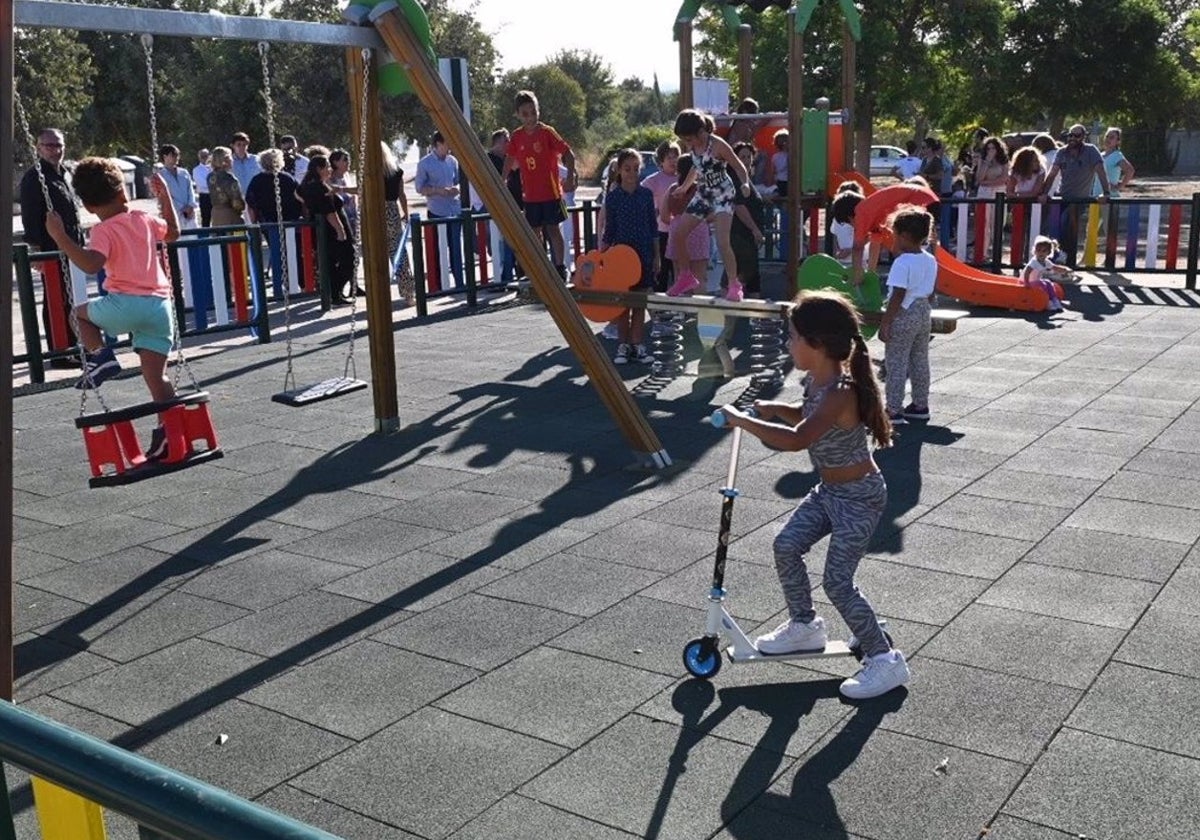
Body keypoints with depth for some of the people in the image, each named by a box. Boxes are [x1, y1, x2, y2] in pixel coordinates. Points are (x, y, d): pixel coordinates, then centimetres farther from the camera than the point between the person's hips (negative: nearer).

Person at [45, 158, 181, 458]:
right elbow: (173, 232, 34)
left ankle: (99, 356, 5)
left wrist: (60, 237, -17)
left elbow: (92, 264, -21)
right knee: (156, 376, 8)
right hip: (160, 305, 5)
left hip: (126, 304, -5)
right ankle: (170, 431, 0)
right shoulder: (143, 219, 13)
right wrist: (164, 195, 38)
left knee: (81, 312, 26)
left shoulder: (103, 231, -2)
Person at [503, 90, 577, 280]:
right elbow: (510, 159, 17)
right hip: (530, 194, 4)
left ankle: (560, 268, 7)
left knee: (553, 229, -2)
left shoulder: (547, 132, -10)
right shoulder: (517, 137, 2)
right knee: (534, 231, 9)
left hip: (551, 191, -4)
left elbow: (568, 153, -10)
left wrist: (570, 177, -20)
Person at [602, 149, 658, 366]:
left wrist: (656, 256, 5)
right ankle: (623, 345, 11)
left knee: (640, 303, 6)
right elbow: (609, 230, 2)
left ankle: (637, 345, 13)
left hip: (644, 254, 1)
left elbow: (653, 227, 7)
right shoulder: (612, 197, -1)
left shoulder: (646, 194, 3)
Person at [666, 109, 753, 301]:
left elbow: (739, 167, -15)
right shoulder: (693, 146, 0)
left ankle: (734, 285, -10)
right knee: (677, 234, 3)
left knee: (722, 242, -20)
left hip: (722, 195, -7)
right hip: (703, 194, 8)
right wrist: (683, 188, 28)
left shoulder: (717, 145, -20)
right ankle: (687, 278, 18)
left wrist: (745, 184, -34)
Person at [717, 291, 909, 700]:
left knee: (838, 582, -7)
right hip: (830, 490, 9)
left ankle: (885, 661, 7)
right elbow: (806, 414, 22)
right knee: (786, 546, 10)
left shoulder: (840, 393, -30)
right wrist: (772, 409, 5)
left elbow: (797, 439, -43)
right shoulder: (816, 382, 0)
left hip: (859, 497, -9)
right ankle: (804, 626, 29)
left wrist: (742, 420, -35)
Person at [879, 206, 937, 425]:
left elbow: (898, 296, -21)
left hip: (903, 316, -8)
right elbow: (930, 292, 11)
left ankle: (893, 411, -2)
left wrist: (885, 323, -17)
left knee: (896, 364, -3)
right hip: (923, 313, 8)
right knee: (920, 362, 16)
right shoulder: (930, 261, 5)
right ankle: (920, 405, 25)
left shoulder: (902, 263, -18)